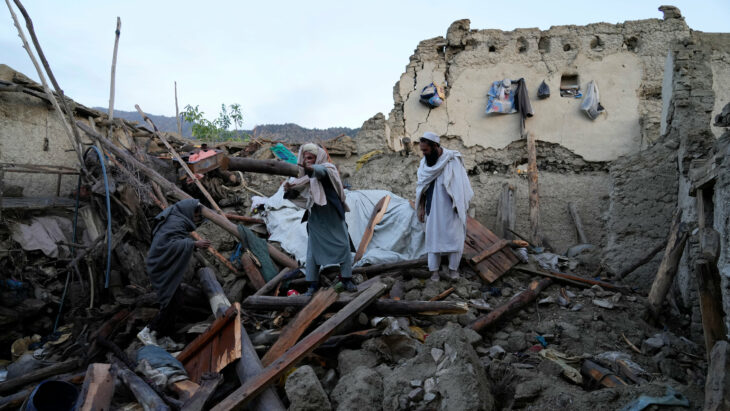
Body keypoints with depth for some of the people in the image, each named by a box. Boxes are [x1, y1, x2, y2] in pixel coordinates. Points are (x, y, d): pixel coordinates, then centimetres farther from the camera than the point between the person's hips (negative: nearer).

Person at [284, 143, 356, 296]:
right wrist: (289, 189, -15)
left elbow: (323, 171, -34)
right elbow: (296, 193, 8)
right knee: (313, 248, 3)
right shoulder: (305, 176, 6)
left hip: (333, 216, -3)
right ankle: (313, 283, 11)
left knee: (343, 245, 1)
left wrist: (313, 168, -57)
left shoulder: (328, 167, -9)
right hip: (316, 218, 4)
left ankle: (346, 279, 15)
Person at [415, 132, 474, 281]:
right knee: (434, 237, 4)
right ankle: (434, 270, 10)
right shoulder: (424, 162, 2)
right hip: (433, 208, 3)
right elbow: (421, 187, 6)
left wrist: (460, 206, -12)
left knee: (454, 237, 2)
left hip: (451, 208, -3)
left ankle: (453, 268, 17)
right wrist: (421, 208, 3)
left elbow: (460, 186, -9)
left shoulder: (453, 160, -11)